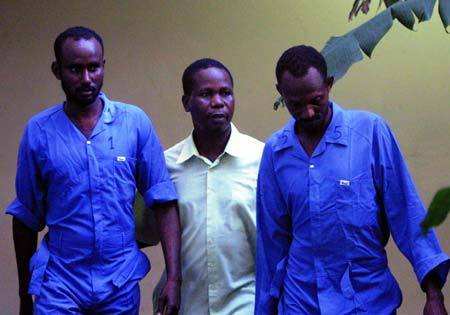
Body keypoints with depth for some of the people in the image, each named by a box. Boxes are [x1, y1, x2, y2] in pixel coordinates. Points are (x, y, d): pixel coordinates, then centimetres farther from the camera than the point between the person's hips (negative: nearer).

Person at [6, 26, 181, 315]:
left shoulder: (135, 122, -5)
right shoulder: (39, 131, -3)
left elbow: (163, 202, -4)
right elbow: (27, 217, 5)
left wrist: (174, 277, -10)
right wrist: (24, 292, 11)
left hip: (121, 281, 1)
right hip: (59, 281, 0)